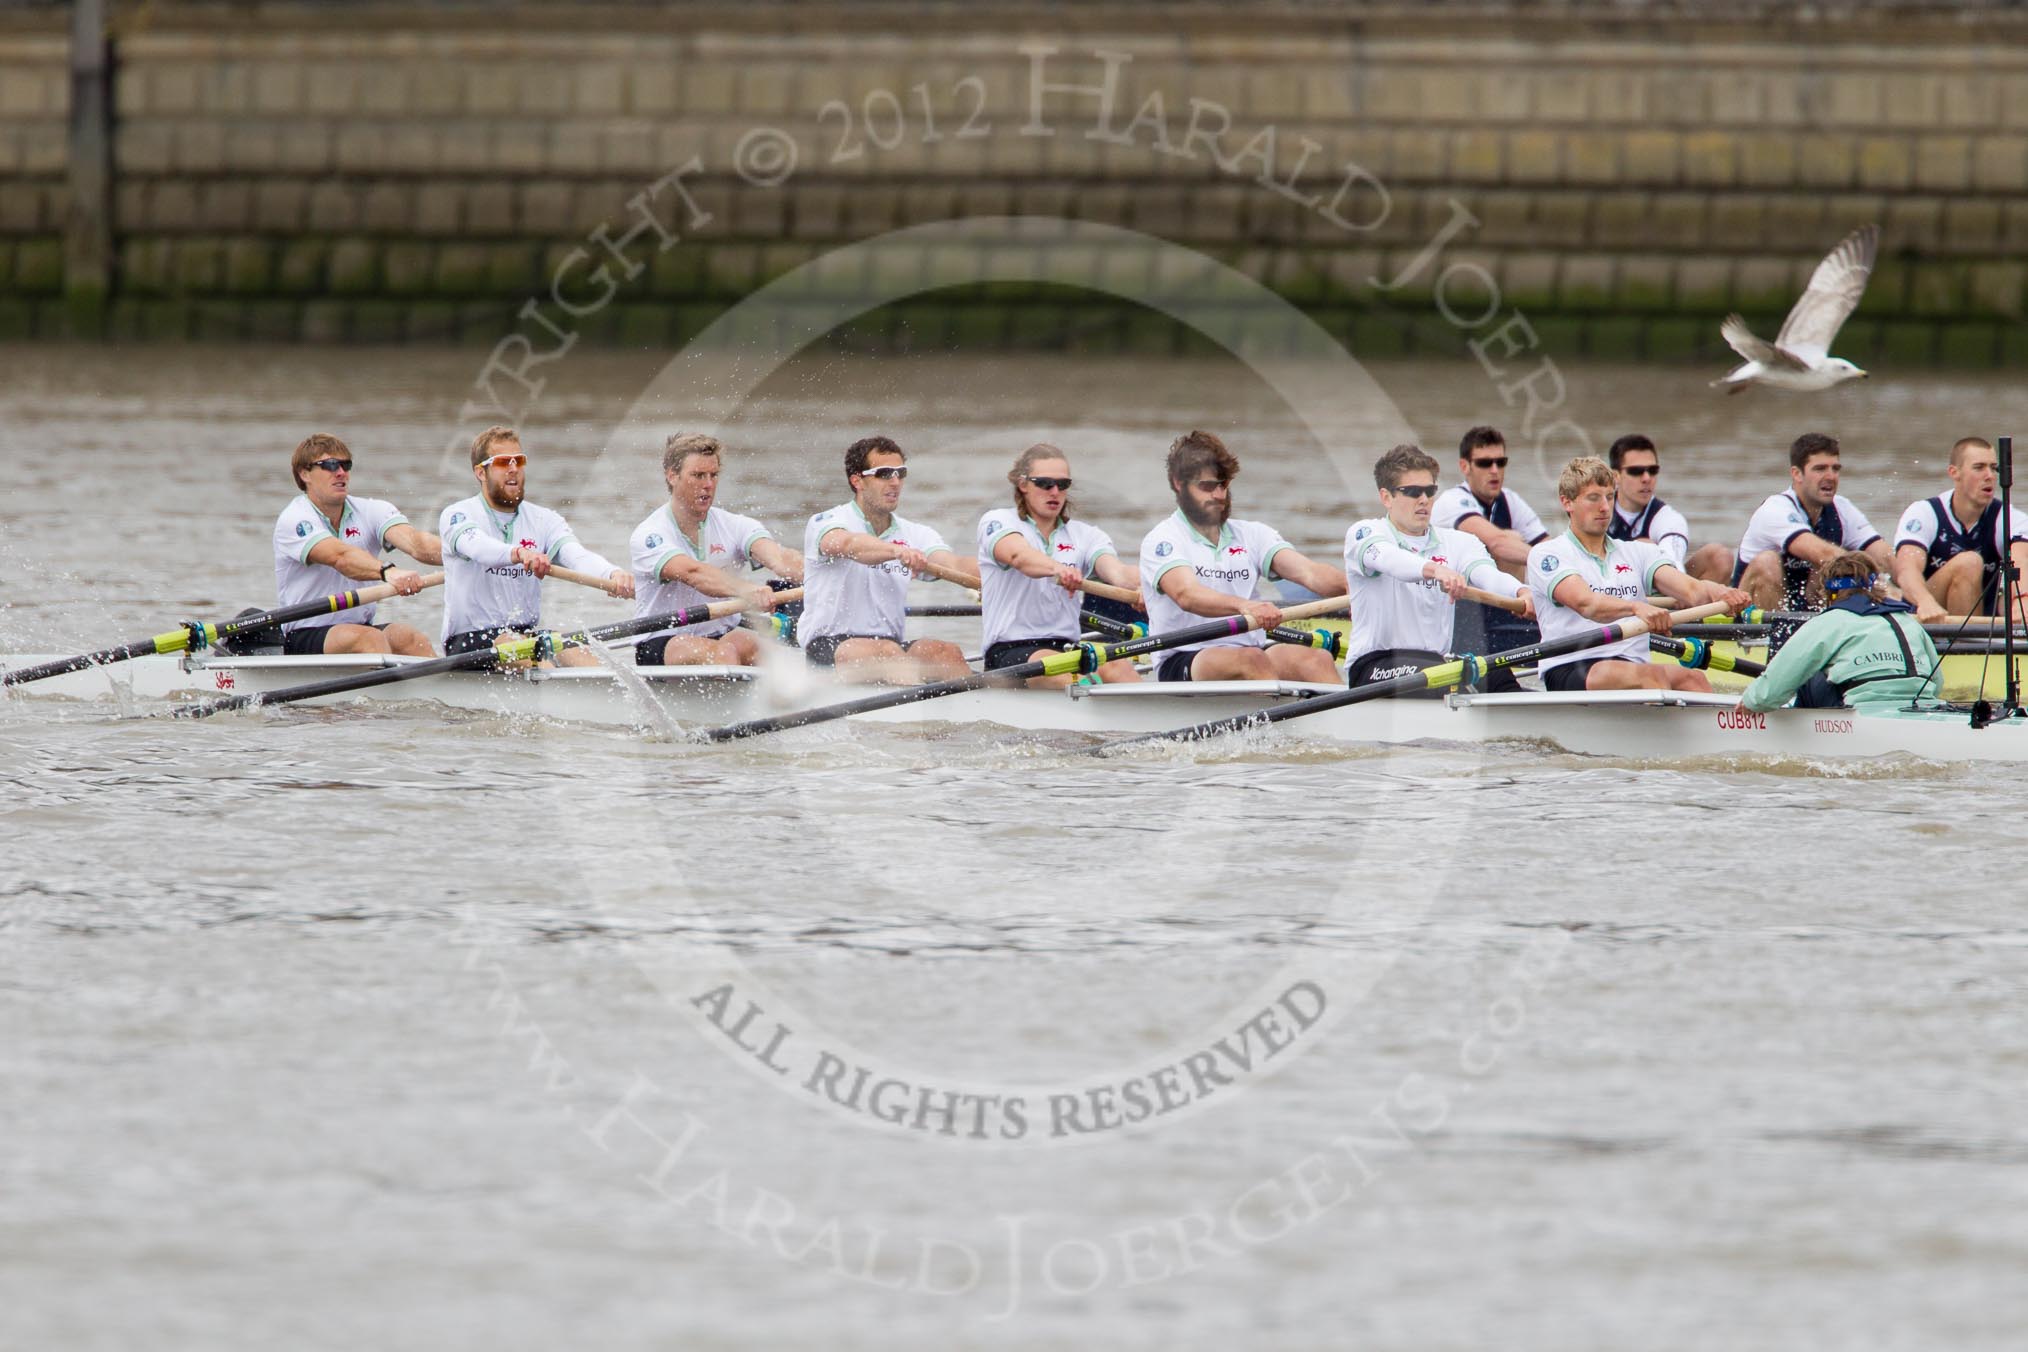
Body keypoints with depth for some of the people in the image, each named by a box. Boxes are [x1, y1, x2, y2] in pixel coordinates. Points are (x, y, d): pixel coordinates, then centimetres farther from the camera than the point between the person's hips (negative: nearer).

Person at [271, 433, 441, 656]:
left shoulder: (371, 511, 8)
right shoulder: (293, 520, -9)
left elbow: (413, 541, -12)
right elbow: (340, 557, -28)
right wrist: (387, 572, -46)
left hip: (362, 626, 5)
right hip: (305, 639, -5)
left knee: (408, 637, -25)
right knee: (370, 638, -32)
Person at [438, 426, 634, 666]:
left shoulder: (544, 521, 11)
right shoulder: (456, 516, -3)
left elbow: (577, 556, -9)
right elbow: (477, 546, -27)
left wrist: (613, 575, -33)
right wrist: (518, 554, -49)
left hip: (528, 632, 4)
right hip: (470, 643, -4)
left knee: (574, 651, -25)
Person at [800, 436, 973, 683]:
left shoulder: (914, 534, 14)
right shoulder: (826, 523, -2)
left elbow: (950, 562, -4)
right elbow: (846, 544, -26)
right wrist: (897, 551, -46)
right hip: (828, 645, -5)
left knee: (946, 652, -24)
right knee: (888, 651, -34)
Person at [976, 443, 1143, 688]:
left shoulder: (1085, 535, 17)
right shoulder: (996, 522, 4)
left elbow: (1115, 570, -4)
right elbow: (1018, 556, -20)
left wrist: (1145, 584, -30)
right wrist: (1057, 569, -42)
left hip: (1066, 647, 3)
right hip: (1009, 653, -3)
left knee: (1116, 667, -29)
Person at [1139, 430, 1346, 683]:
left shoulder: (1252, 535, 17)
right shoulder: (1161, 541, 0)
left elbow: (1308, 573, 1)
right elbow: (1186, 595, -21)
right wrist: (1244, 606, -40)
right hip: (1181, 665, -5)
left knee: (1318, 660, -25)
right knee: (1253, 661, -35)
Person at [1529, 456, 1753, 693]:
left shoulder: (1637, 553, 22)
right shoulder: (1546, 554, 6)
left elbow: (1690, 590, 5)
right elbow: (1585, 603, -15)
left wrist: (1719, 594, -20)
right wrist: (1636, 608, -35)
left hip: (1632, 665, 5)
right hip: (1568, 672, -5)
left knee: (1691, 679, -29)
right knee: (1652, 675, -35)